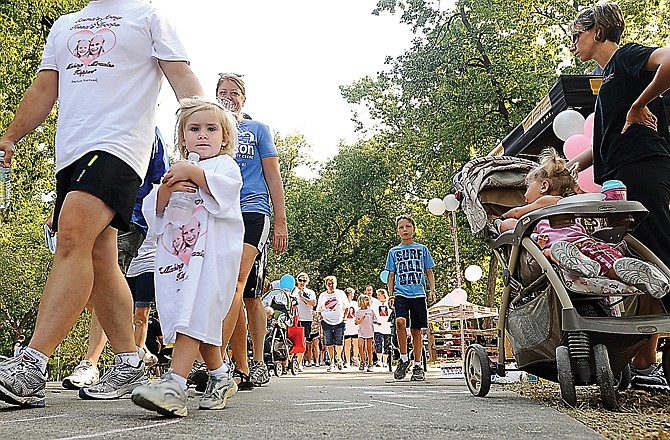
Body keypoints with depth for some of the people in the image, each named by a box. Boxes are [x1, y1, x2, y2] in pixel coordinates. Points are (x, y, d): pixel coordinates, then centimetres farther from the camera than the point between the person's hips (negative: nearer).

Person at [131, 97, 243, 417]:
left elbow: (223, 188, -13)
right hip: (175, 253, 6)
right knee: (202, 319, 9)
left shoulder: (225, 164, 11)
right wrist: (166, 191, -7)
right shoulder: (175, 172, 25)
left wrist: (193, 172, -14)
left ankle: (175, 385, -30)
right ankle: (221, 378, 23)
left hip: (213, 253, -6)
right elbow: (152, 210, 12)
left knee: (195, 315, -19)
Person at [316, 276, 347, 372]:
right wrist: (321, 318, 4)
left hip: (339, 322, -1)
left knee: (339, 343, -2)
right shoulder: (322, 295, 8)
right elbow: (319, 310, 15)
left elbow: (345, 307, 11)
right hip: (327, 322, 1)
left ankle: (338, 358, 24)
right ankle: (331, 362, 13)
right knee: (329, 344, 2)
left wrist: (344, 317, 3)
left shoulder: (341, 293, 5)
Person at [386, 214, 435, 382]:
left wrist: (432, 290, 2)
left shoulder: (422, 249, 13)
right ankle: (403, 358, -9)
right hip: (401, 293, -1)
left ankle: (418, 366, 12)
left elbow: (429, 272, 14)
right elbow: (391, 275, 14)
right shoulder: (393, 251, 13)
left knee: (416, 330, 2)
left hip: (418, 294, 1)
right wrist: (391, 295, 4)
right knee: (400, 321, -25)